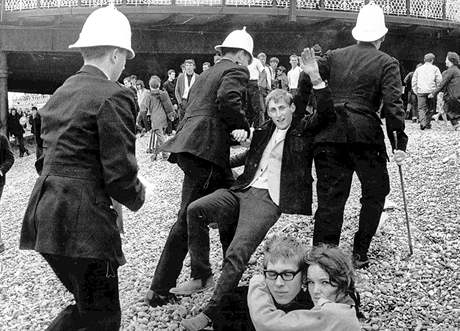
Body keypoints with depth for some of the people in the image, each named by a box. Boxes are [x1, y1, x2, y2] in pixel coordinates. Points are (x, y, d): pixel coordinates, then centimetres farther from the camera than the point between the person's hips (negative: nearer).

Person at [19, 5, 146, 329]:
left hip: (46, 214, 9)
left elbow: (48, 159, 16)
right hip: (82, 221, -9)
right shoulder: (114, 97, -13)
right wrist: (138, 196, 3)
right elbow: (119, 173, -18)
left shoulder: (61, 92, 14)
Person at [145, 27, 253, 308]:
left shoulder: (208, 73, 28)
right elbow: (228, 98, -19)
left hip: (190, 145, 10)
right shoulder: (237, 71, 1)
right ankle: (160, 290, -1)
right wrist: (242, 126, -5)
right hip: (205, 149, -9)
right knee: (189, 219, -6)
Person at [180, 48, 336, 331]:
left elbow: (327, 114, -15)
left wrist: (316, 79, -27)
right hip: (242, 190, 7)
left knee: (236, 254, -21)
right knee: (195, 209, -14)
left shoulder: (304, 127, 3)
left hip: (269, 199, -6)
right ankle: (201, 276, -4)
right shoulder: (265, 130, 20)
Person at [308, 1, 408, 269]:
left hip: (330, 134, 3)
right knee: (375, 192, 15)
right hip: (365, 134, -3)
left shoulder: (334, 56, 13)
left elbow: (307, 80, 4)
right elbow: (392, 104, -7)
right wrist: (399, 142, -4)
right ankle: (360, 254, 15)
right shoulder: (387, 63, 3)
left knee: (330, 196, 8)